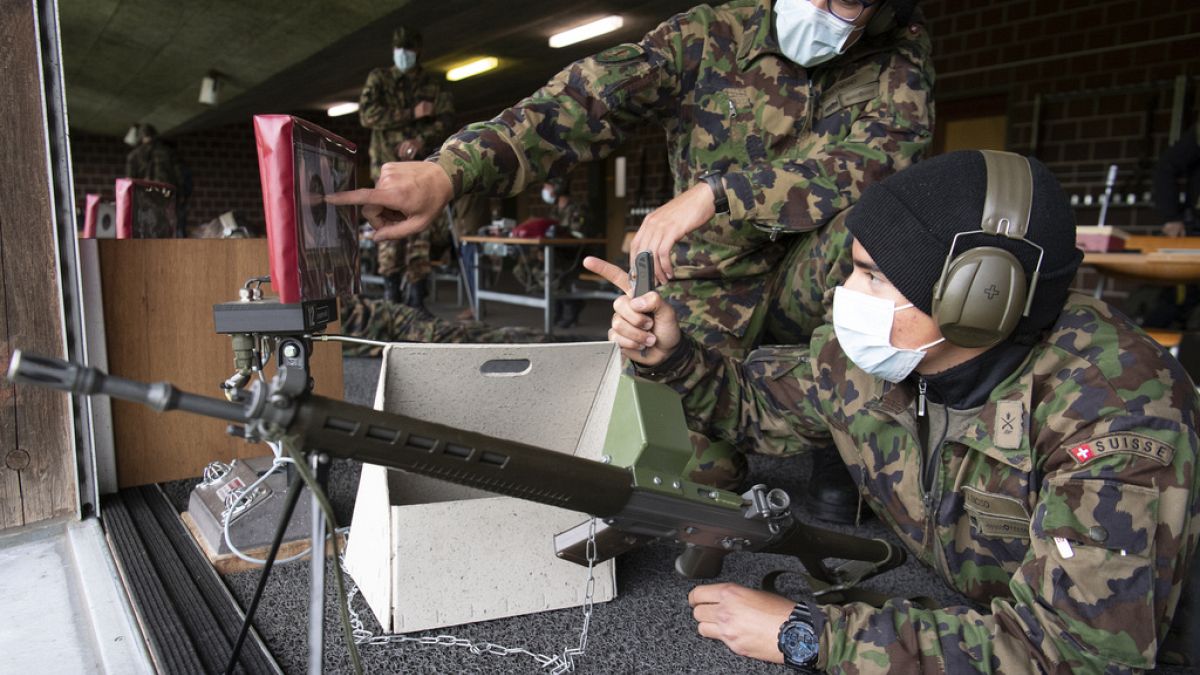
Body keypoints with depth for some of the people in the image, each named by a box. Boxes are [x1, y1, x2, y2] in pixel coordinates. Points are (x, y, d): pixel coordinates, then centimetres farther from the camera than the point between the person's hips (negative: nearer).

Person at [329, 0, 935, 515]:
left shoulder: (899, 62, -7)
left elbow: (875, 159, -27)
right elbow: (581, 104, -24)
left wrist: (714, 191, -37)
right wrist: (446, 170, -39)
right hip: (714, 282, -1)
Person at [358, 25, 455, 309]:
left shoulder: (432, 83, 16)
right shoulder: (378, 78, 13)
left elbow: (446, 118, 3)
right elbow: (367, 114, -2)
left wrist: (421, 140, -15)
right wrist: (412, 114, -9)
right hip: (388, 164, -1)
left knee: (420, 231, -5)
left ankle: (416, 296, -2)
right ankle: (391, 293, 0)